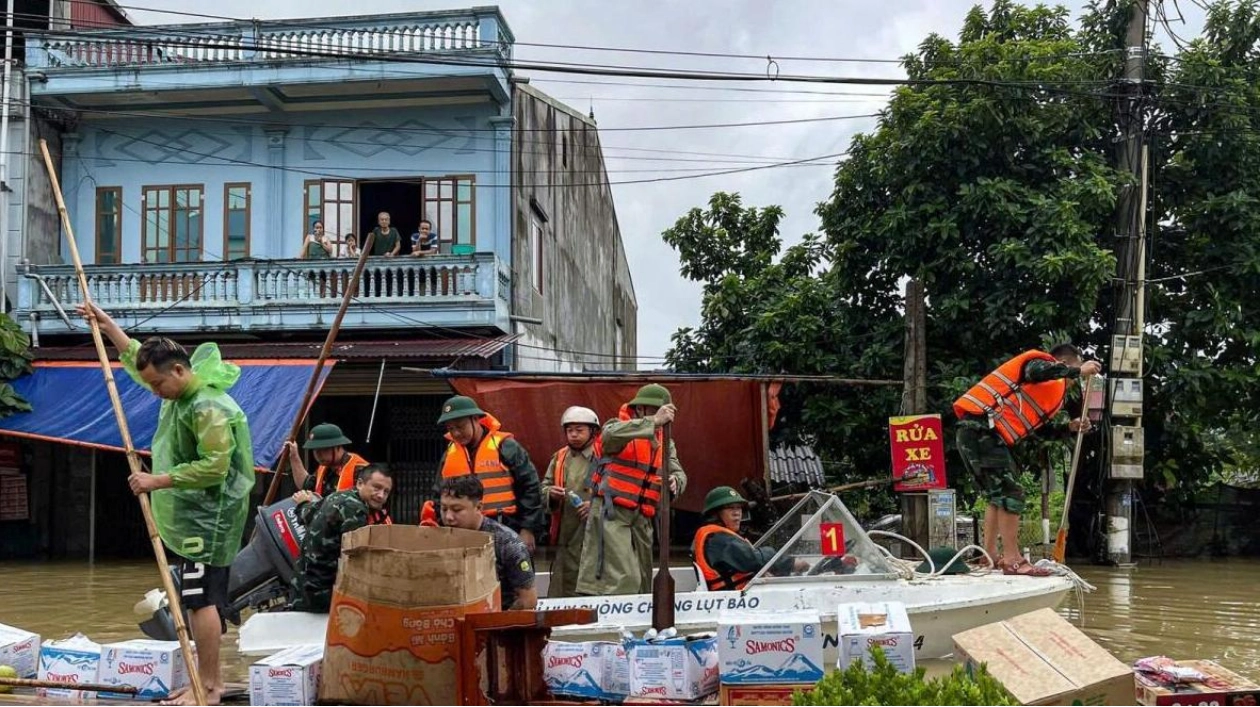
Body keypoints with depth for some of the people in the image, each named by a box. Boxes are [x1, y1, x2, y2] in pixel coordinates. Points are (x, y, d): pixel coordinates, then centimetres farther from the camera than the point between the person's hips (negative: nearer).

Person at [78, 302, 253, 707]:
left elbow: (214, 467, -26)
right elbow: (137, 357, 28)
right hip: (191, 517, 10)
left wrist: (157, 481, -22)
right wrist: (107, 324, 29)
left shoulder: (209, 408, -20)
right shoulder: (178, 390, 10)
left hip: (209, 518, -10)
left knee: (201, 599, -11)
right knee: (203, 598, 12)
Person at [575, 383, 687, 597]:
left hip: (641, 518, 7)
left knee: (641, 582, 11)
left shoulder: (665, 442, 18)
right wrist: (653, 422, -32)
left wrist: (675, 481, -16)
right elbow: (611, 435, -26)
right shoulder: (617, 426, -1)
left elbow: (678, 473, 9)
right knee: (623, 580, -18)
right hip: (611, 513, -7)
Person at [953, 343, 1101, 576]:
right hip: (982, 431, -11)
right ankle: (1012, 561, -10)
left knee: (998, 495, 17)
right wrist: (1077, 370, -14)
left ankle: (990, 556, 19)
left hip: (975, 433, 11)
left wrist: (1069, 427, 20)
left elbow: (1035, 424, 26)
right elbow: (1037, 372, -25)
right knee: (1010, 493, -10)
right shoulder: (1041, 362, 0)